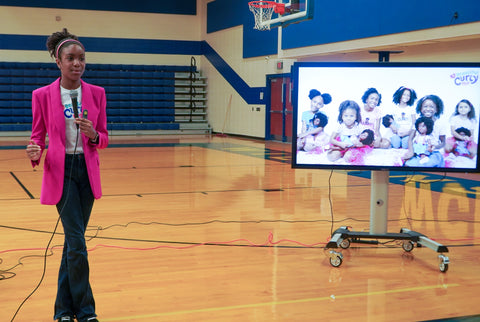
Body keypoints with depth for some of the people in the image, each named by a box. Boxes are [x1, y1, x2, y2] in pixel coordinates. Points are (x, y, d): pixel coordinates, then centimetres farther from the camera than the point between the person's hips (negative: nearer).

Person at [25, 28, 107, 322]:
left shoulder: (96, 93, 2)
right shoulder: (43, 95, -5)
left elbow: (104, 139, 6)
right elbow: (38, 137, 3)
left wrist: (93, 135, -16)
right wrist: (35, 153, -19)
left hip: (88, 171, 3)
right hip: (60, 172, -3)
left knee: (73, 241, 11)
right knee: (78, 242, -9)